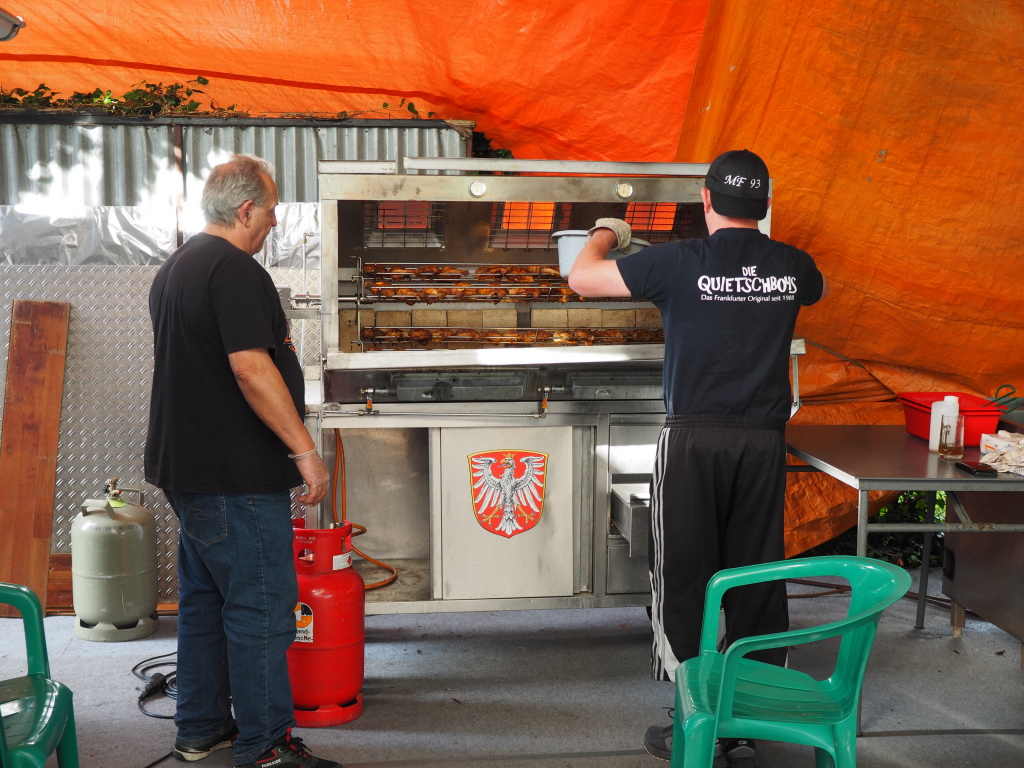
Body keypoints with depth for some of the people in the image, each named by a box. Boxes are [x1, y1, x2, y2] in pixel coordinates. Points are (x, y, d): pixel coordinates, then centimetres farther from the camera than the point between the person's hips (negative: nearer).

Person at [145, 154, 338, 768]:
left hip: (185, 466, 10)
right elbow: (252, 370, -24)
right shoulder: (234, 269, -16)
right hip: (237, 477, -10)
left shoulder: (174, 269, 16)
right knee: (260, 607, -4)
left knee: (204, 600, 17)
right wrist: (305, 450, -21)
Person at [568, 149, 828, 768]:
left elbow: (581, 279, -2)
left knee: (687, 578, 5)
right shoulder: (792, 266, 2)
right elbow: (819, 290, 28)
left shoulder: (680, 262, -10)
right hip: (766, 439, 4)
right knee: (758, 579, 10)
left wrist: (605, 236, 18)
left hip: (695, 438, -3)